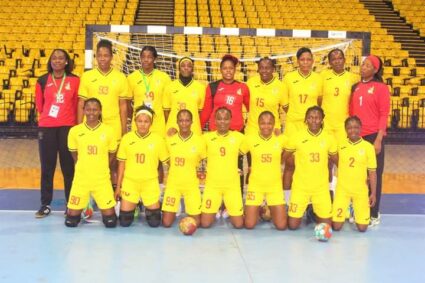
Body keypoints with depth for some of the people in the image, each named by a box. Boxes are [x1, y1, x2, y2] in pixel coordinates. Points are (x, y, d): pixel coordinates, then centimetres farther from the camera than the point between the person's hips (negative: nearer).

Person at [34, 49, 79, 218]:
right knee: (47, 167, 5)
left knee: (69, 167, 2)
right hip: (46, 128, 1)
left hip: (68, 127, -1)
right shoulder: (42, 81, 5)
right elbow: (39, 104, 13)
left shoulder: (75, 80, 2)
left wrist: (76, 124, 5)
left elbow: (77, 105, 4)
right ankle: (45, 205, 14)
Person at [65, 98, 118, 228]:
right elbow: (74, 154, 10)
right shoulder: (74, 131, -4)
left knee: (110, 221, -2)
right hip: (81, 179, 1)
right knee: (71, 220, 2)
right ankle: (84, 207, 33)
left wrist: (100, 169, 4)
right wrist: (84, 168, 6)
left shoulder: (108, 131, -6)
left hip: (102, 180, -1)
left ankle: (103, 209, 30)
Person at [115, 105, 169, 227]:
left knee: (154, 222, 1)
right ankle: (133, 206, 34)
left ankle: (149, 208, 34)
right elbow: (121, 163, 3)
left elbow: (166, 162, 1)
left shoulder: (158, 139, -8)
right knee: (124, 221, 2)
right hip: (130, 182, 1)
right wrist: (118, 186, 4)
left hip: (150, 183, 0)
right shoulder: (127, 138, -5)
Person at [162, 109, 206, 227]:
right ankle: (172, 212, 32)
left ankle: (193, 211, 36)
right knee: (166, 223, -2)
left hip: (192, 185, -1)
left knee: (196, 222, 2)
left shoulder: (199, 140, -10)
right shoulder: (169, 140, -4)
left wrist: (200, 171, -7)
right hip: (173, 184, 1)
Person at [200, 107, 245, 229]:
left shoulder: (238, 136, -2)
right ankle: (213, 211, 33)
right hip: (212, 185, 0)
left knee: (238, 224, 2)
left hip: (232, 185, 0)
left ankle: (230, 210, 36)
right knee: (205, 224, -1)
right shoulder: (207, 137, -3)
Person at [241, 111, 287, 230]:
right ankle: (258, 210, 30)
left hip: (275, 186, 1)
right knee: (249, 225, -3)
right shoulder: (250, 139, -8)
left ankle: (270, 210, 29)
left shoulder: (281, 139, -7)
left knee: (281, 225, -3)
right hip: (255, 185, 0)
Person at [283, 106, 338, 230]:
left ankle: (314, 213, 33)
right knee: (293, 225, -2)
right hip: (300, 186, -1)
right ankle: (302, 213, 32)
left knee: (327, 225, 0)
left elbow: (336, 160, 9)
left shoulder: (329, 138, -4)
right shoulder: (297, 137, -8)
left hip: (321, 188, 1)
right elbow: (283, 157, 2)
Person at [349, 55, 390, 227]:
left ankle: (374, 214, 11)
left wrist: (378, 139, -13)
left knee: (374, 175, 3)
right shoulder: (355, 87, 11)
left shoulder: (381, 88, -4)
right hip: (356, 136, 5)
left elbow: (384, 114, -7)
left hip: (373, 136, -5)